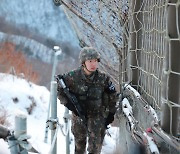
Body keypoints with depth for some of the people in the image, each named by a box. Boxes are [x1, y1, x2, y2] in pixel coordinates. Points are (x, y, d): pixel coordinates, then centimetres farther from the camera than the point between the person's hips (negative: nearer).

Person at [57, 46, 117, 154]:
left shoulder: (103, 78, -12)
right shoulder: (73, 77, -15)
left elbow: (112, 95, 3)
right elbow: (59, 90, -5)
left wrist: (111, 113, 3)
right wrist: (69, 104, -15)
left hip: (97, 115, -1)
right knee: (79, 143, 19)